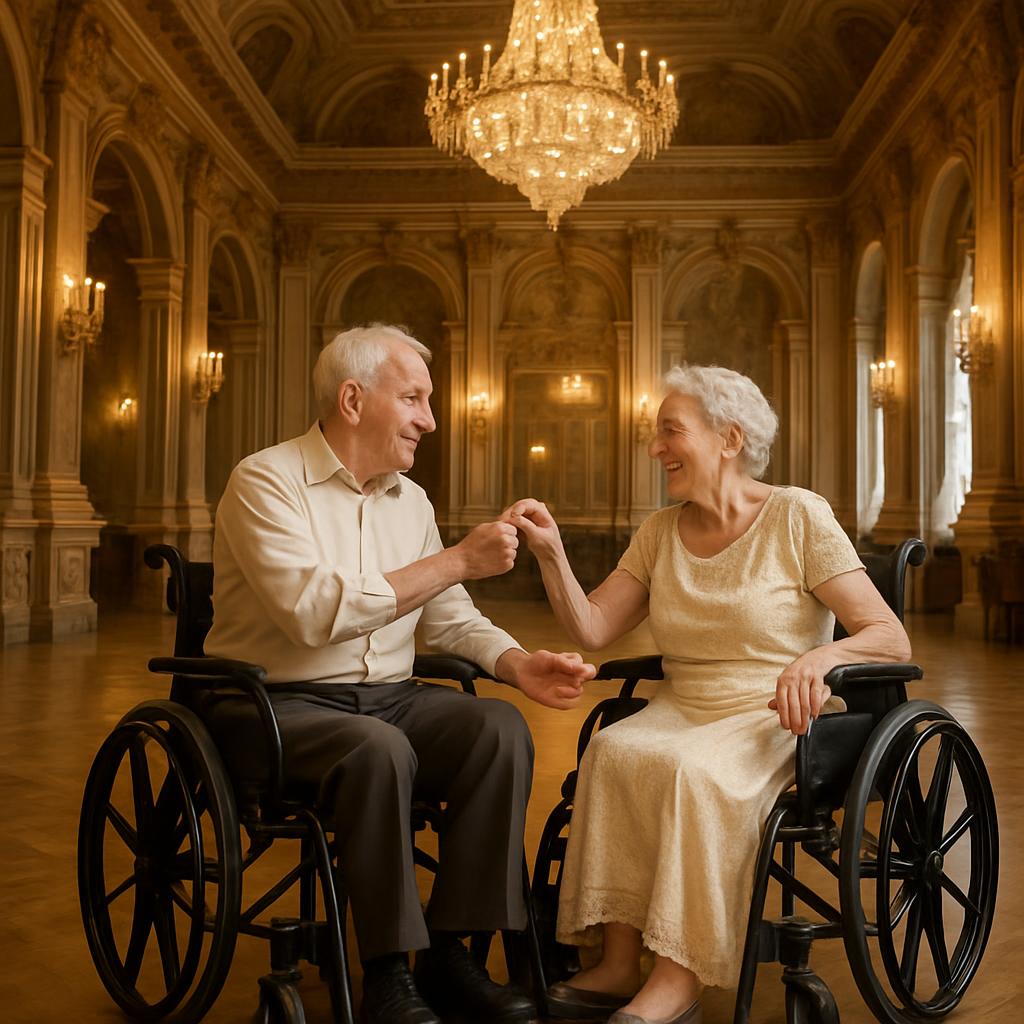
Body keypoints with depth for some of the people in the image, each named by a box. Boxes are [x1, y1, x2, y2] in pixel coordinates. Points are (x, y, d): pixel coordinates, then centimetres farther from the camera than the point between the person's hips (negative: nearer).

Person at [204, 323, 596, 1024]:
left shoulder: (411, 500, 13)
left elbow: (451, 619, 15)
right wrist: (457, 561, -21)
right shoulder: (266, 482, -9)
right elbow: (314, 611, -25)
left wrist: (520, 664, -6)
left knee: (501, 728, -19)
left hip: (388, 698, 6)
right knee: (379, 748, -35)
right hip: (279, 702, -6)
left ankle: (448, 950, -11)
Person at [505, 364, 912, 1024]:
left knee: (695, 768, -34)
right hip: (681, 711, 5)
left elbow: (892, 640, -10)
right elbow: (592, 630, 3)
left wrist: (821, 657, -30)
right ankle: (620, 965, -21)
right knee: (613, 752, -27)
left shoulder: (797, 517, -4)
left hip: (777, 718, -4)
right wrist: (551, 553, -10)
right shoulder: (661, 532, 11)